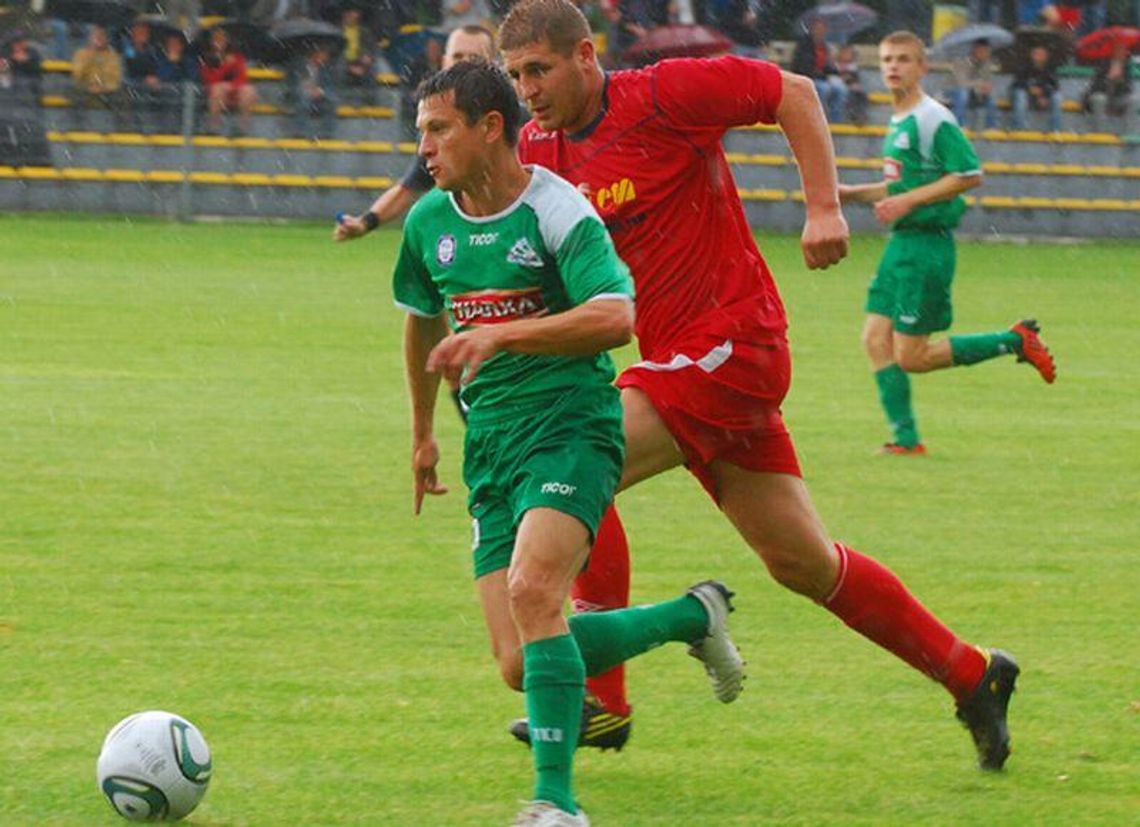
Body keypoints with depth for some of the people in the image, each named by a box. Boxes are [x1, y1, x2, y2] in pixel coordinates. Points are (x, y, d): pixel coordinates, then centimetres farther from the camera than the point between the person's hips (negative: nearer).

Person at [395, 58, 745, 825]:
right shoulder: (429, 222, 9)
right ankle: (692, 617, 22)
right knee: (524, 666, -1)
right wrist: (423, 432, 36)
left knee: (532, 593, -30)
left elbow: (615, 318, -24)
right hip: (490, 446, 7)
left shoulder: (557, 210, -11)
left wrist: (499, 335, -27)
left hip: (570, 426, -7)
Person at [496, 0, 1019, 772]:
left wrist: (824, 208, -13)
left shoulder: (661, 96, -12)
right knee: (803, 562, 10)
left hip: (732, 342, -8)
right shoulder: (538, 146, 7)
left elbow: (792, 92, -8)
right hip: (676, 355, 8)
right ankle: (972, 675, 23)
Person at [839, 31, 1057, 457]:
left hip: (927, 246, -9)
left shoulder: (933, 119, -13)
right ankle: (905, 438, 7)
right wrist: (850, 194, 16)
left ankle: (1014, 341, 5)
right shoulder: (898, 122, 15)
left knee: (910, 356, -7)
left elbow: (969, 175, -19)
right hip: (901, 243, 9)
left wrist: (908, 201, -19)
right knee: (876, 339, 3)